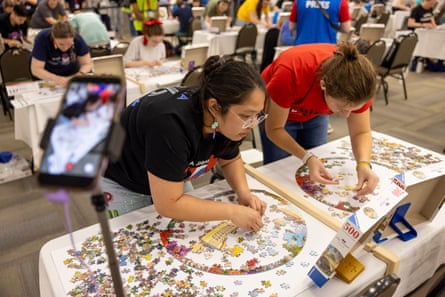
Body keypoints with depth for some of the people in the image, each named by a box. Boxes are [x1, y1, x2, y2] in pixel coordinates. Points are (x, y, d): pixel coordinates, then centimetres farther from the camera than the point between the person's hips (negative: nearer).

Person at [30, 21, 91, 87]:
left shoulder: (78, 39, -26)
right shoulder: (42, 39, -30)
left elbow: (86, 64, -17)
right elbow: (36, 69, -31)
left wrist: (80, 74, -39)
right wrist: (56, 79, -48)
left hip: (70, 71, 3)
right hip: (45, 74, -2)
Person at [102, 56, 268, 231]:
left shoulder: (224, 120, -19)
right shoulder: (171, 124, -41)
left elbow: (230, 160, 0)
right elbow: (168, 204, -36)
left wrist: (243, 192, -18)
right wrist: (232, 212, -32)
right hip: (120, 183, -5)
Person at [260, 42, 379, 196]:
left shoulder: (358, 82, -32)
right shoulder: (290, 74, -43)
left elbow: (361, 132, -19)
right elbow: (274, 129, -29)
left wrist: (364, 164, -39)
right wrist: (307, 158, -42)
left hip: (315, 114, 3)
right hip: (276, 109, -2)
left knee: (316, 182, 6)